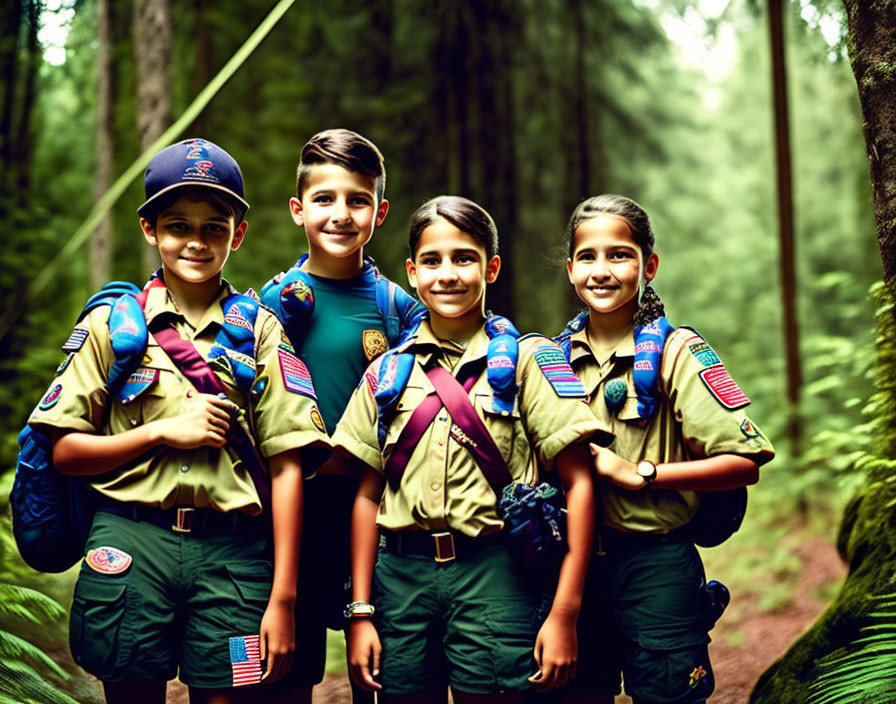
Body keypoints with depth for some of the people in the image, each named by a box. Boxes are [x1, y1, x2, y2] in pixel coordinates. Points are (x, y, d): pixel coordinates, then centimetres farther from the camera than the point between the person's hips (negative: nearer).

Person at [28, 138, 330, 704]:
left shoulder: (260, 329, 5)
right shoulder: (112, 324, 7)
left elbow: (286, 467, 0)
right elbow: (65, 451, 3)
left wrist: (283, 598, -5)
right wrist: (162, 431, -10)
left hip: (233, 552, 0)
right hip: (131, 543, 1)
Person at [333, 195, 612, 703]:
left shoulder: (527, 360, -1)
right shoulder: (387, 373, 10)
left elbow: (579, 484, -5)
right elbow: (368, 496, 11)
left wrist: (564, 614, -10)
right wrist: (361, 613, 5)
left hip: (494, 578, -3)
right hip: (400, 576, 3)